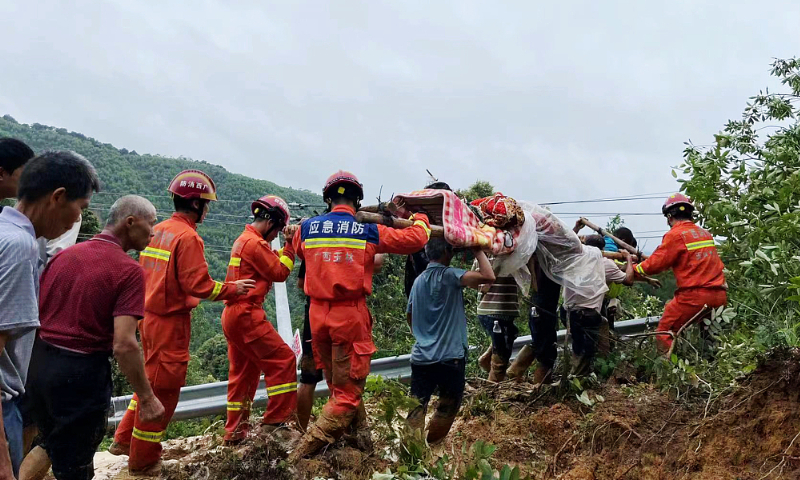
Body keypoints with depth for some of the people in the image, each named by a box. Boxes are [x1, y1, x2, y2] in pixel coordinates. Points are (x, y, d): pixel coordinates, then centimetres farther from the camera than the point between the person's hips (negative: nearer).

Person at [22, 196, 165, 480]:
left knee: (51, 444, 31)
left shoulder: (64, 255, 5)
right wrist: (146, 398, -13)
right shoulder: (129, 271, -15)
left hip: (38, 364, 6)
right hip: (81, 373, -6)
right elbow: (124, 344, -21)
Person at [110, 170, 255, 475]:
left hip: (150, 316, 9)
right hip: (171, 322, -9)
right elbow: (199, 285, -22)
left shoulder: (157, 230, 8)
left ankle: (125, 440, 35)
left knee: (151, 380, 24)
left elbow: (145, 272, 14)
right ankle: (143, 461, 16)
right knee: (163, 388, 4)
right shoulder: (188, 237, -19)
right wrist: (234, 289, -9)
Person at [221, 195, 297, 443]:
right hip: (246, 314, -11)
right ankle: (276, 418, -3)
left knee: (243, 372, 14)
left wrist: (286, 247, 7)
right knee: (283, 360, -5)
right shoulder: (255, 242, -13)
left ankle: (235, 430, 19)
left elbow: (271, 262, 17)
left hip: (232, 314, 11)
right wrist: (290, 246, -4)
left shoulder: (242, 240, 18)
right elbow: (280, 272, -11)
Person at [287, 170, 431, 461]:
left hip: (317, 314, 4)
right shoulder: (369, 231, -5)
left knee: (338, 386, 20)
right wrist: (421, 219, 19)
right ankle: (304, 451, -2)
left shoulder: (307, 228, 3)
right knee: (348, 391, 5)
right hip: (350, 316, -4)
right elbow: (415, 239, -2)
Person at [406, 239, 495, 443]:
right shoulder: (449, 275, -11)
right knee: (447, 407, 12)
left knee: (416, 407, 7)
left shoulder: (418, 280, 10)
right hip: (450, 357, -5)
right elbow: (488, 277, -25)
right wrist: (478, 251, -9)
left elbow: (409, 316, 21)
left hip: (421, 356, 5)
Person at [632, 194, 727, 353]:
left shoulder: (675, 235, -7)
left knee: (664, 334, -1)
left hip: (694, 296, -8)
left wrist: (633, 269, 12)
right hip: (719, 296, 8)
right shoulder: (705, 234, 15)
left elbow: (655, 264, -6)